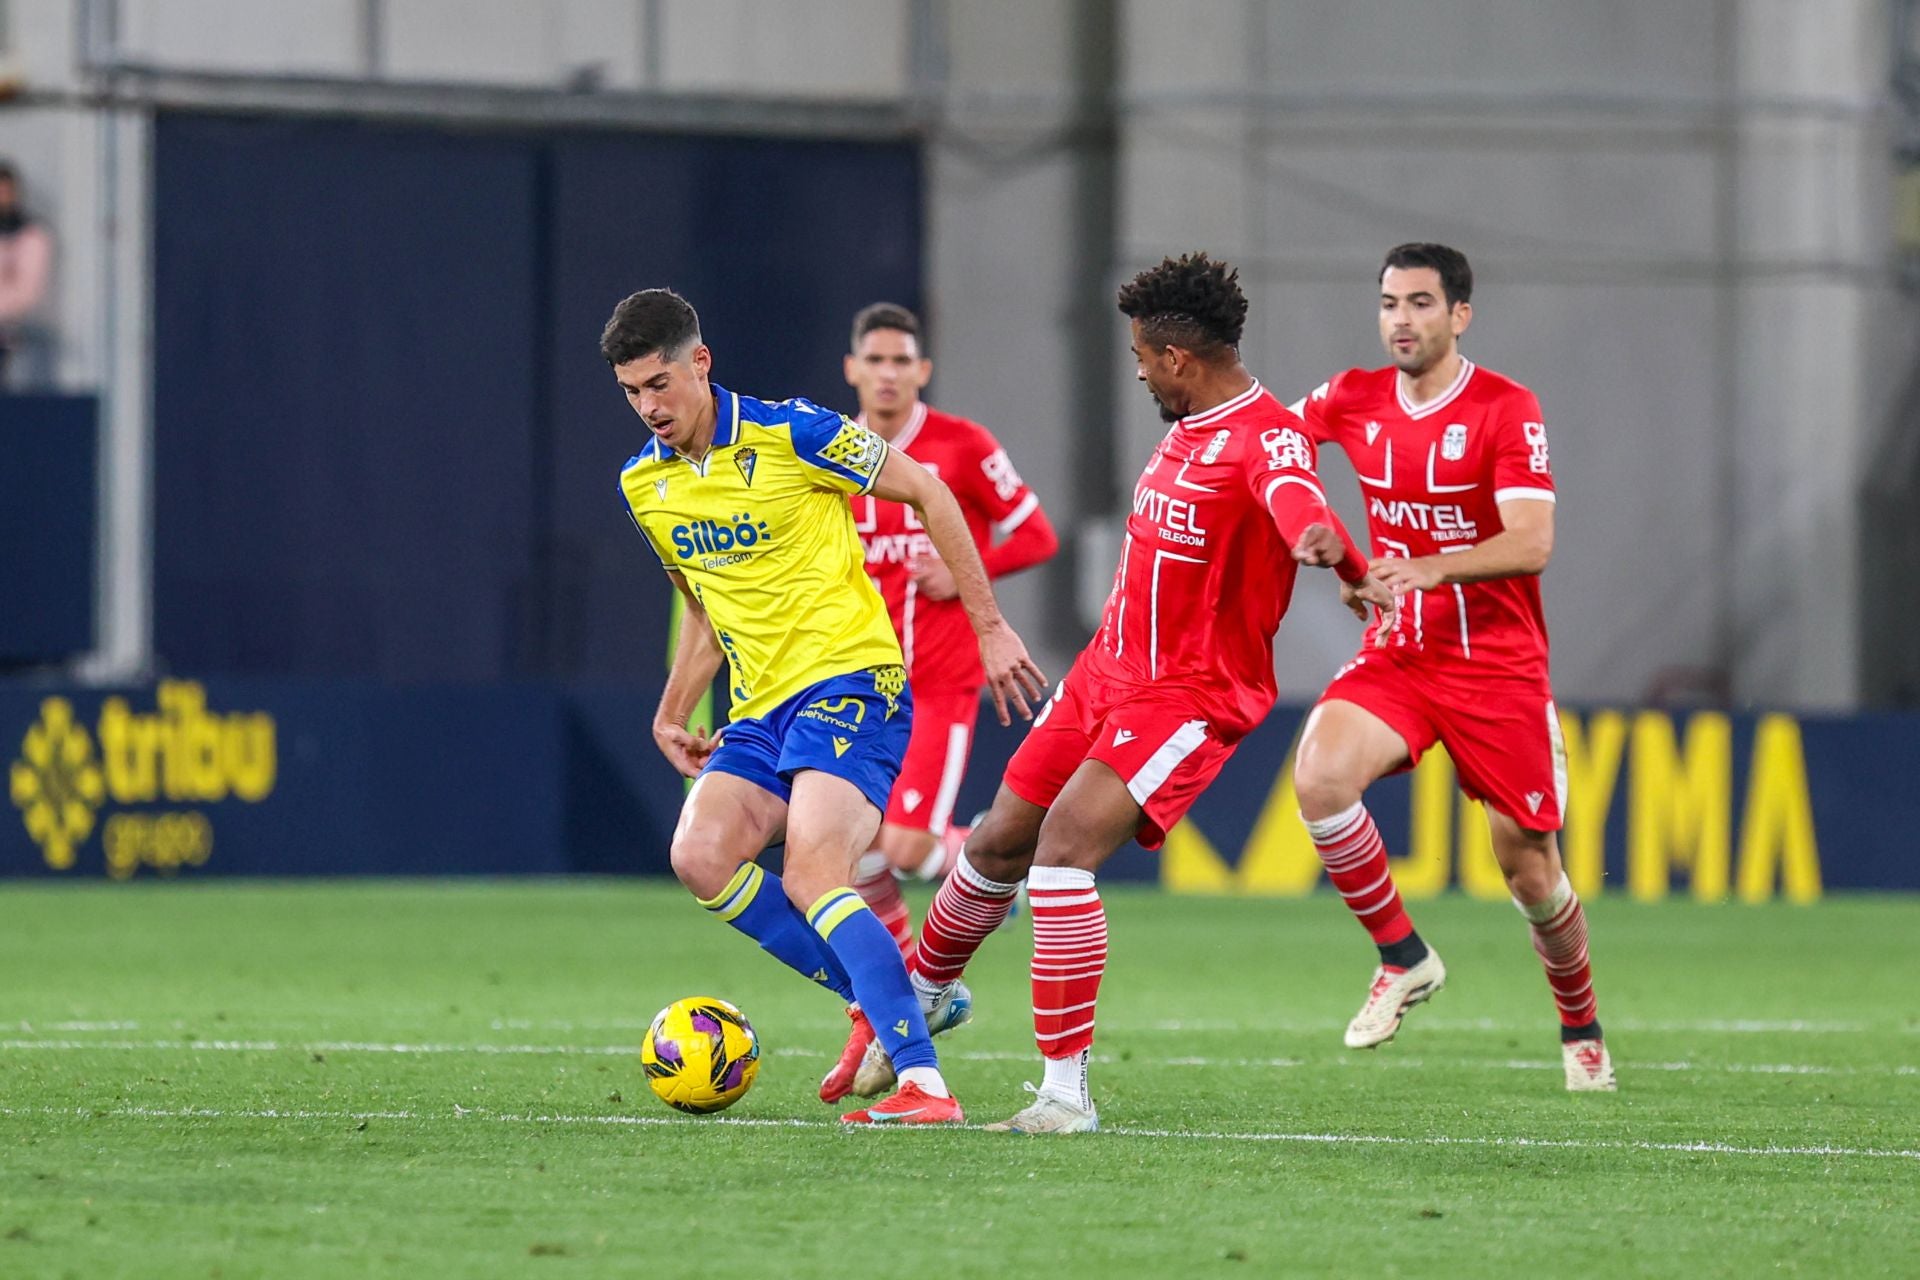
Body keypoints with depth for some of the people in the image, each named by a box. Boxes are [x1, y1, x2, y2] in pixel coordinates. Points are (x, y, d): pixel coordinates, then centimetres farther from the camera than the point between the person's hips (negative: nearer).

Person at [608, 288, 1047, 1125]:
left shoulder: (790, 436, -11)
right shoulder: (643, 484, 10)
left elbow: (927, 494, -2)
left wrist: (989, 627, -3)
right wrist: (672, 714, 19)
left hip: (849, 683, -7)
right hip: (762, 710, 7)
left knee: (809, 880, -24)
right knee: (700, 855, -16)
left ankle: (924, 1082, -30)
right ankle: (878, 1003, -3)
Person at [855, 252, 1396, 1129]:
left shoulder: (1267, 437, -22)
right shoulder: (1189, 424, 8)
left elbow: (1295, 500, -46)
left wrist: (1332, 550, -64)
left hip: (1192, 697, -9)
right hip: (1107, 671, 9)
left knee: (1064, 849, -23)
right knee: (998, 846, 17)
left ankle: (1067, 1092, -16)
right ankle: (916, 999, 43)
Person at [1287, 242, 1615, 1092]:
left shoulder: (1506, 410, -12)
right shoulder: (1354, 401, 3)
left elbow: (1531, 543, -22)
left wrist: (1433, 569, -37)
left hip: (1497, 666, -4)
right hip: (1394, 659, 4)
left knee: (1528, 864, 0)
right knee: (1320, 773, -25)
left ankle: (1581, 1029, 26)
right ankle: (1403, 958, -7)